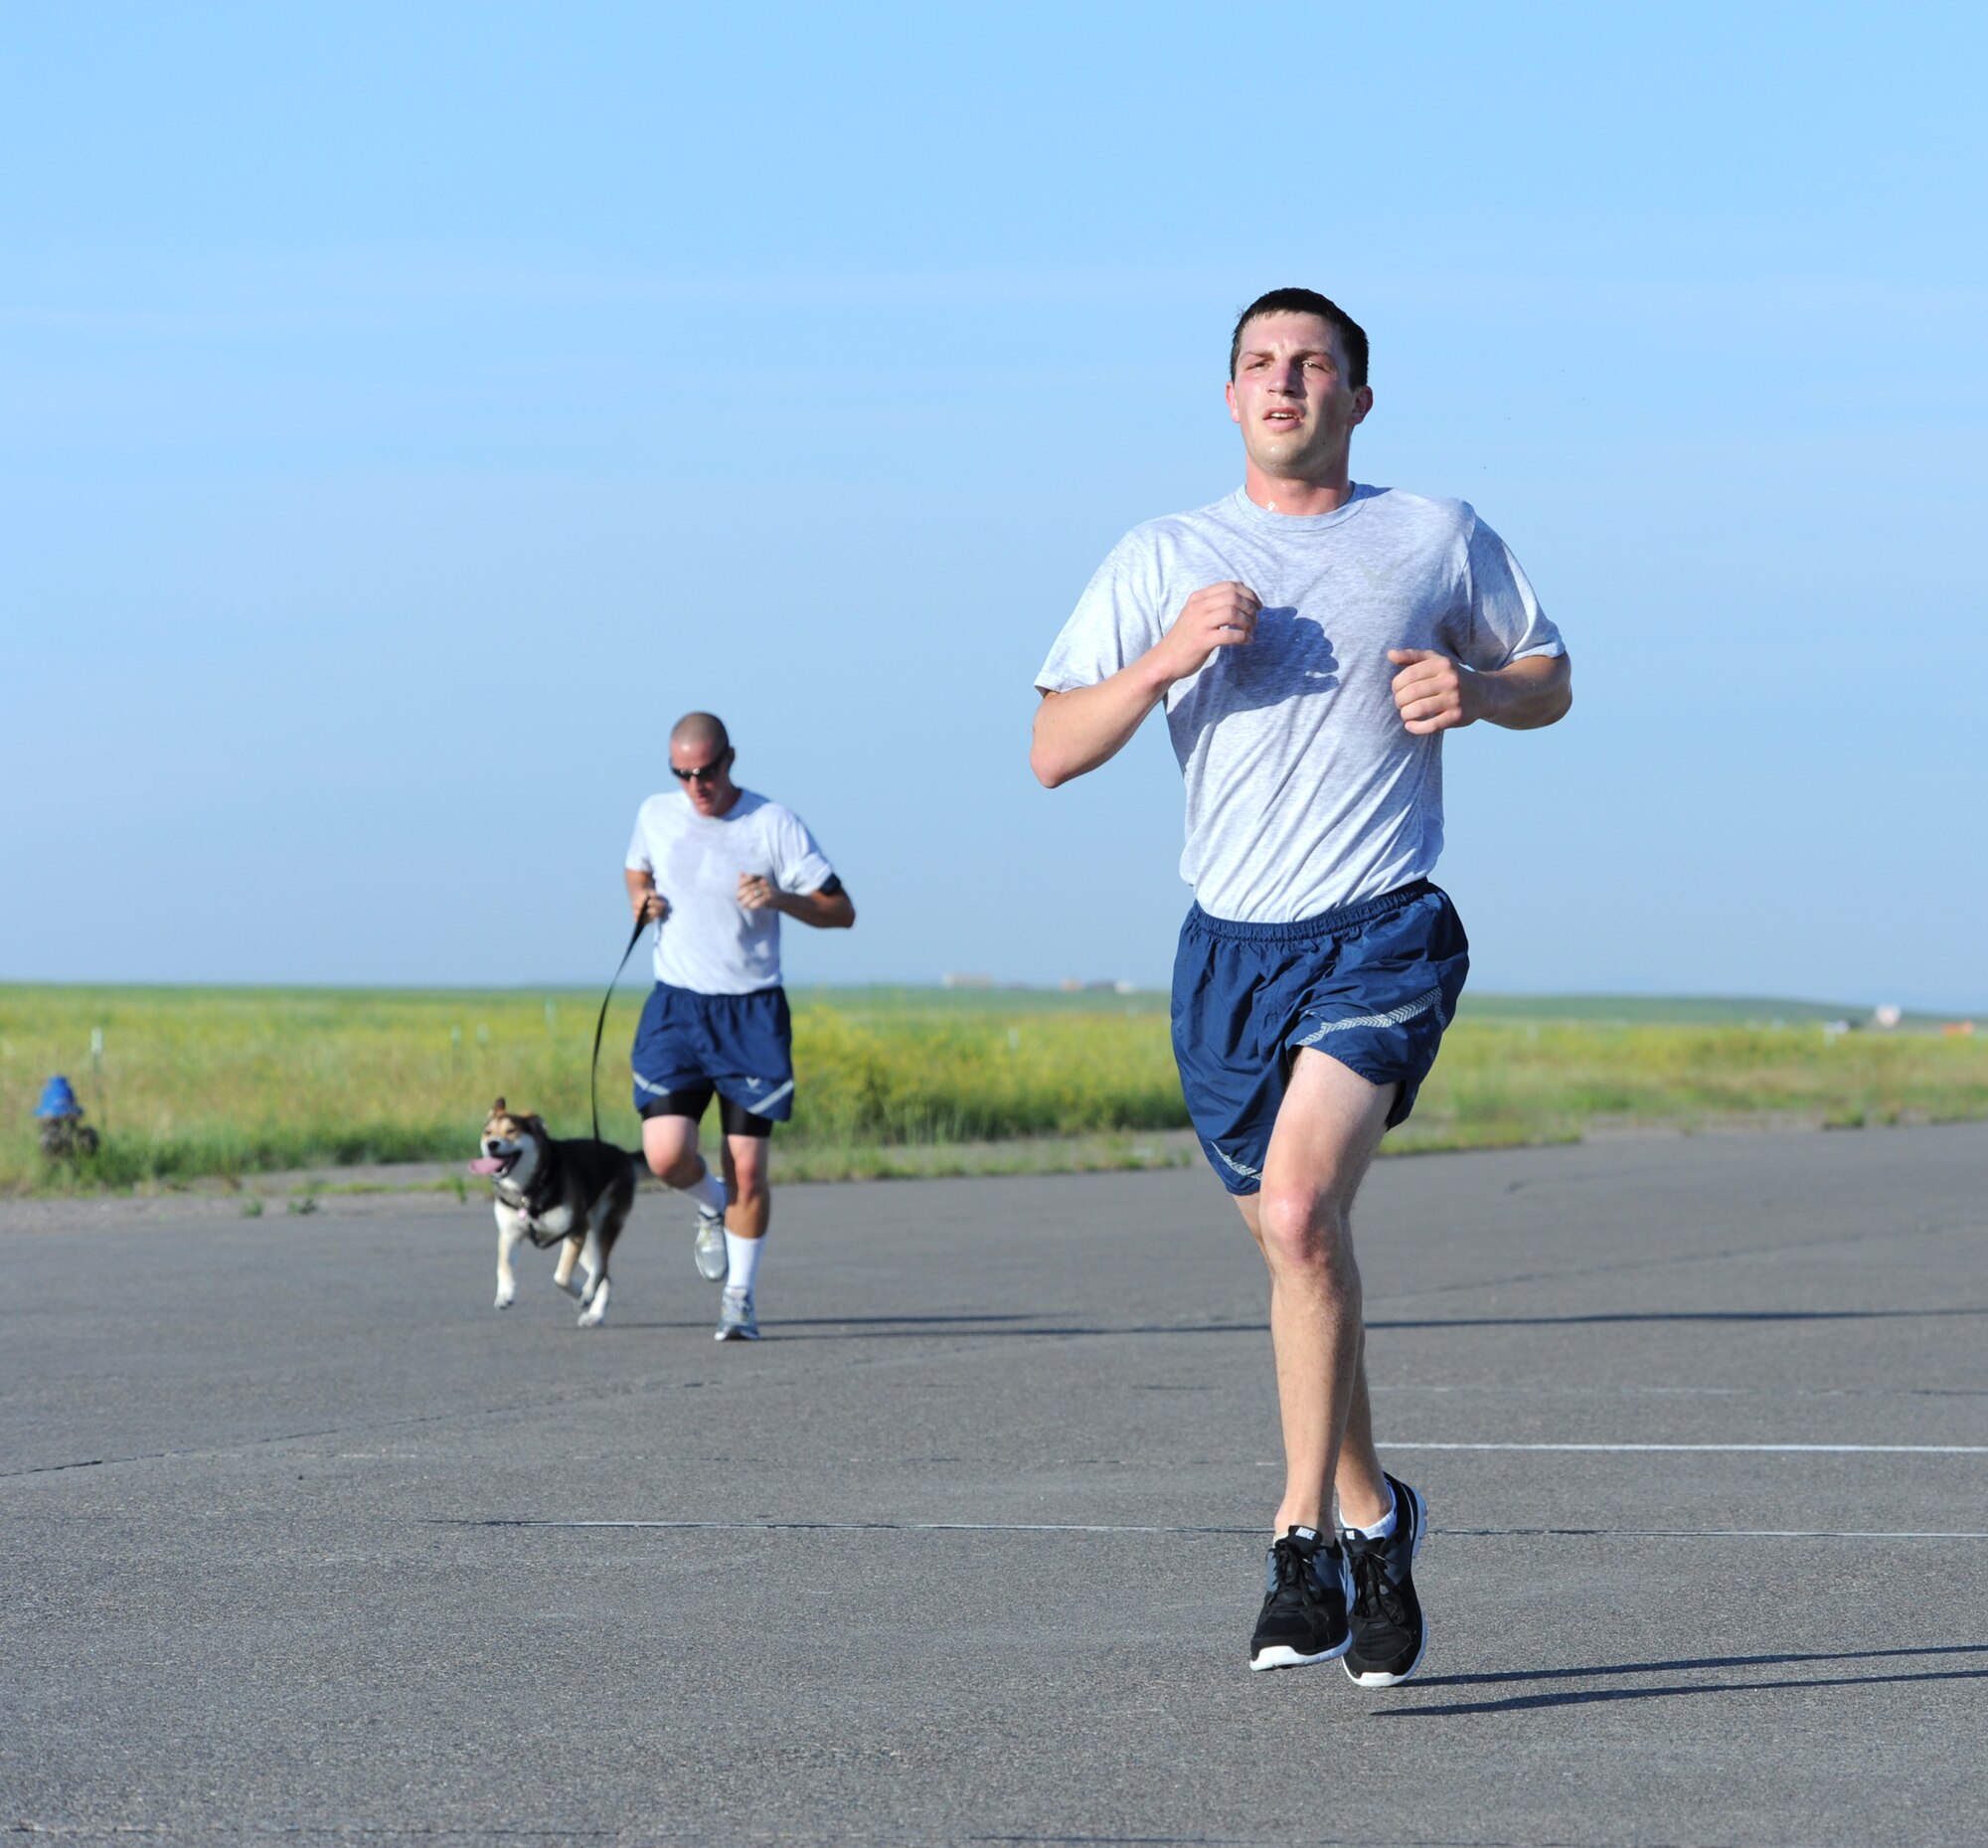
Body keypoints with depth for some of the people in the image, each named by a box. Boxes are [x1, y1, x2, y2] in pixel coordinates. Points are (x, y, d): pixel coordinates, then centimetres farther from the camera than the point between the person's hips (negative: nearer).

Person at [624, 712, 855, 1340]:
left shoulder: (775, 824, -5)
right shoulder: (656, 815, 4)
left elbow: (841, 912, -3)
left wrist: (781, 899, -22)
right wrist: (642, 902, 2)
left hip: (752, 1012, -2)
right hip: (676, 1006, 2)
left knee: (747, 1167, -4)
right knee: (666, 1155, -13)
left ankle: (740, 1298, 13)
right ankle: (712, 1208, 22)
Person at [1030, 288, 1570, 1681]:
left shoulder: (1440, 538, 6)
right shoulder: (1164, 561, 7)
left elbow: (1550, 680, 18)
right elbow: (1053, 752, 3)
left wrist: (1472, 690, -5)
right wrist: (1166, 659, -13)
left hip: (1385, 937, -3)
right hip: (1230, 946, 3)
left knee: (1301, 1212, -23)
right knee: (1299, 1249, 9)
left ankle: (1308, 1539, -16)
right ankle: (1373, 1523, 28)